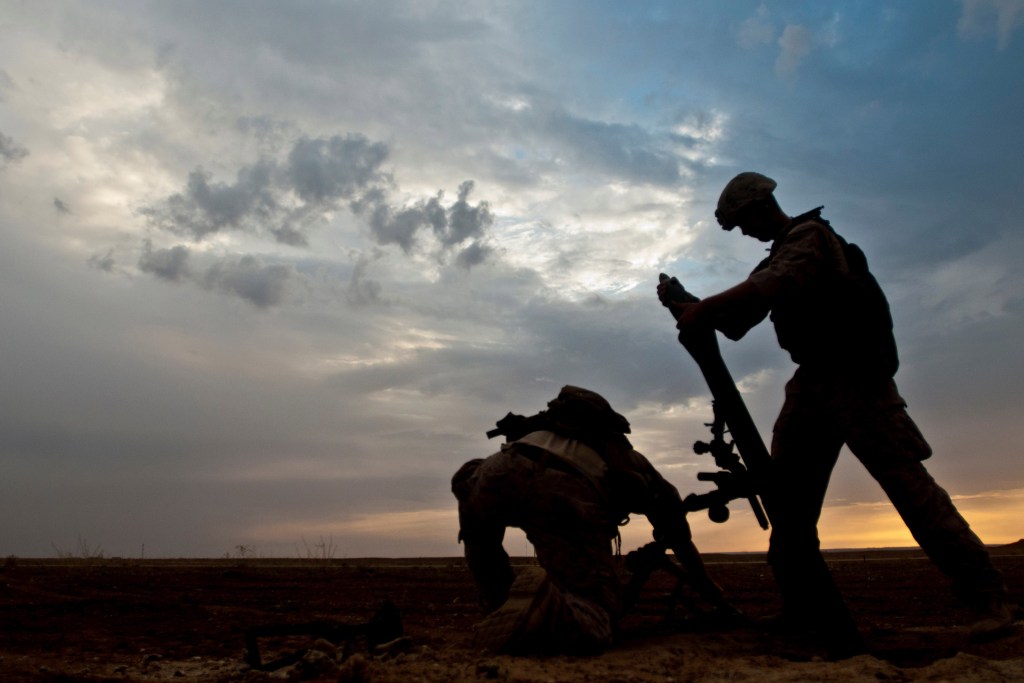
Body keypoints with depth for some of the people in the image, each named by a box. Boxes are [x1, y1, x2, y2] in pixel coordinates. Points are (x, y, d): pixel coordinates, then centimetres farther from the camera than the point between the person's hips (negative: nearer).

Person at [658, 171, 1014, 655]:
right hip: (813, 382, 9)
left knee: (905, 481, -8)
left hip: (855, 374, -8)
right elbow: (736, 321, 17)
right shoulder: (780, 255, 22)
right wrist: (688, 310, 3)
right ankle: (808, 614, 5)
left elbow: (772, 285, -26)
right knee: (787, 490, 0)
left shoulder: (809, 235, -5)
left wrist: (704, 307, -23)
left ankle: (986, 596, 4)